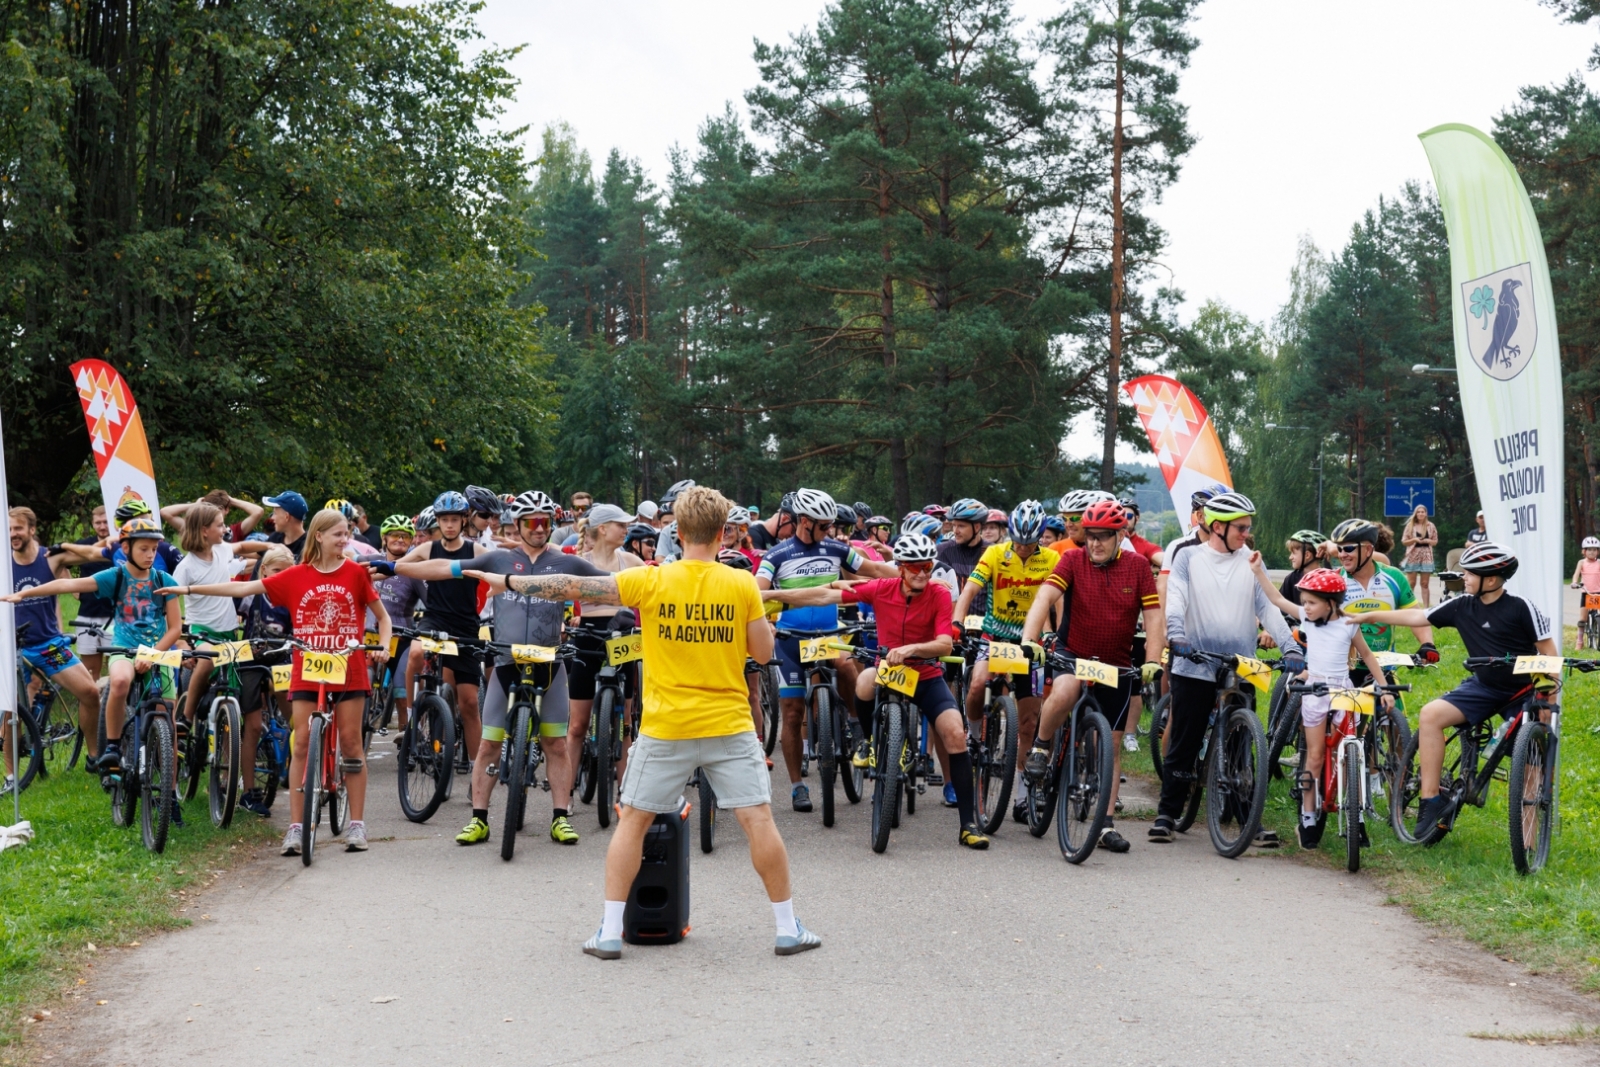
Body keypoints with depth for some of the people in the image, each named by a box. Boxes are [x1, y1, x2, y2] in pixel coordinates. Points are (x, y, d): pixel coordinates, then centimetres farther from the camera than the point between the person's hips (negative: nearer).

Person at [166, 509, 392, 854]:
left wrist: (382, 646, -11)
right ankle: (296, 827, 2)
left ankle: (357, 824, 7)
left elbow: (382, 616, 8)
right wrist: (191, 589, 0)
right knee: (301, 743, -2)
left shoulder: (356, 573, 1)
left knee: (351, 741, 1)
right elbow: (244, 588, 2)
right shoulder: (296, 576, 2)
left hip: (348, 670, -1)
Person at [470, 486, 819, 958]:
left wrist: (508, 582, 8)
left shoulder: (650, 581, -6)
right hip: (729, 726, 0)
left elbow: (573, 587, -2)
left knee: (632, 821, 11)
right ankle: (788, 928, 7)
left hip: (665, 729, 0)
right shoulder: (742, 585, -5)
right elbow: (763, 652, 0)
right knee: (758, 819, 3)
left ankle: (609, 932, 11)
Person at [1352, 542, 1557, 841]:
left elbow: (1548, 651, -8)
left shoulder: (1522, 608, -12)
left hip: (1522, 692, -3)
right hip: (1483, 687, 4)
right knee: (1430, 715, -18)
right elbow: (1417, 617, 7)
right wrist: (1371, 616, 7)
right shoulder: (1462, 607, -1)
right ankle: (1430, 800, -17)